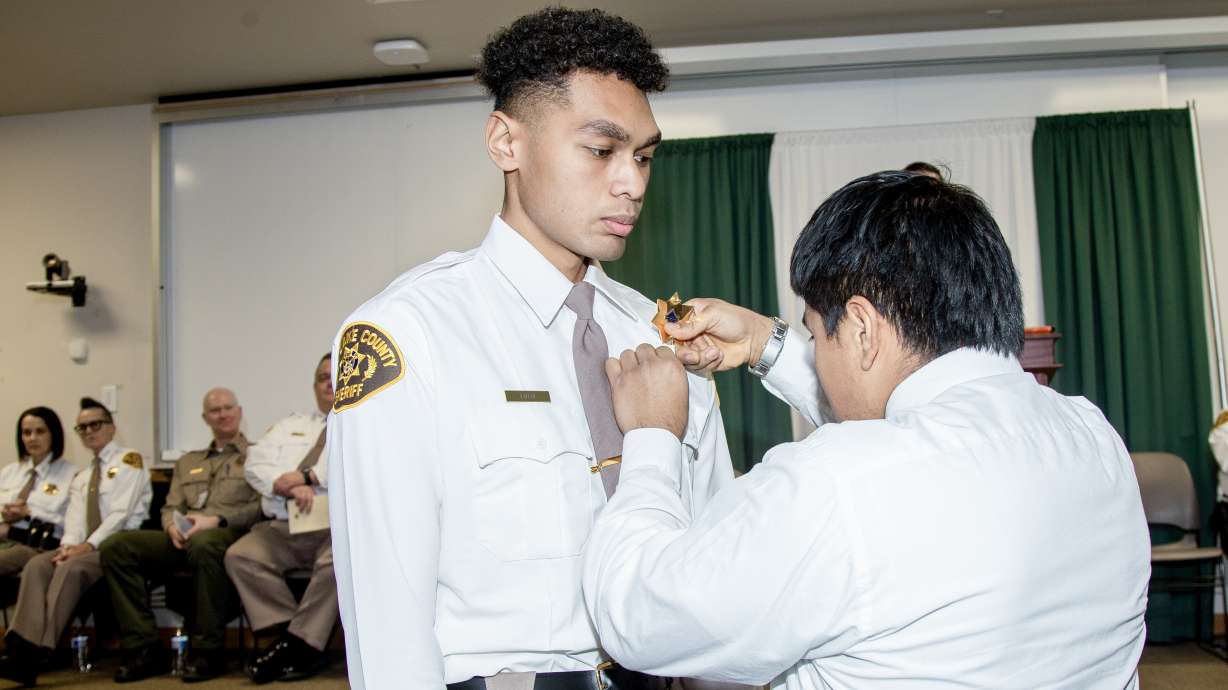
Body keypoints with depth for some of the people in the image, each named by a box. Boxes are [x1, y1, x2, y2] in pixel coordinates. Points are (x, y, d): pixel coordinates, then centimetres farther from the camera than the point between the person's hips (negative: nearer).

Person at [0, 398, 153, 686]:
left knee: (70, 568, -32)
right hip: (87, 547, 6)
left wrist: (89, 545, -18)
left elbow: (121, 513, -9)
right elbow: (74, 518, 8)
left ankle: (39, 654, -38)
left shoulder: (129, 461, 3)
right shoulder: (80, 478, 25)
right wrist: (69, 544, -14)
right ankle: (24, 649, -36)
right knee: (37, 564, -21)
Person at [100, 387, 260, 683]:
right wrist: (172, 526, -1)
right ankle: (143, 648, -16)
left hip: (230, 534, -5)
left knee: (203, 543, -41)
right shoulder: (187, 462, 31)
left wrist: (216, 520, -14)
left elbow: (262, 506, -1)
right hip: (183, 540, 6)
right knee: (115, 546, -17)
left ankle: (206, 651, -27)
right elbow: (170, 508, 24)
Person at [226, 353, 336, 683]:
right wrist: (289, 488, -9)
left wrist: (305, 477, -11)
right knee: (240, 555, -21)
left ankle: (298, 643, -20)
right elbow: (256, 464, 11)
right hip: (283, 528, 5)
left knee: (337, 561, -35)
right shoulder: (290, 426, 25)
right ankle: (286, 635, -15)